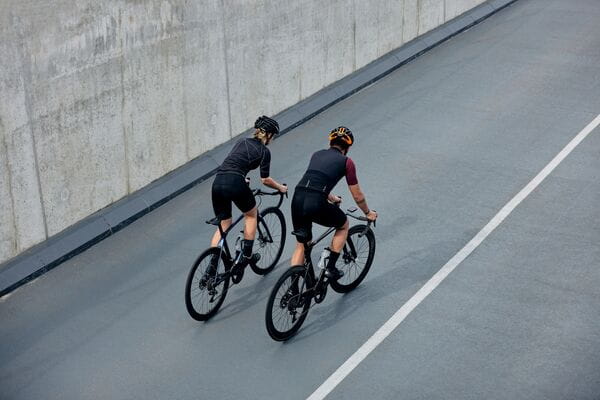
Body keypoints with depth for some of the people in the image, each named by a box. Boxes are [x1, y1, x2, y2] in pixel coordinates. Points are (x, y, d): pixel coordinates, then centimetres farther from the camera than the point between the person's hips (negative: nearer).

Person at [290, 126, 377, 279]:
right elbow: (357, 196, 15)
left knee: (301, 244, 22)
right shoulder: (346, 161, 10)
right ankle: (330, 268, 24)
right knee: (343, 225, 26)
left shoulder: (317, 155, 25)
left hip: (297, 200, 5)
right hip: (316, 204, -5)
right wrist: (368, 213, 33)